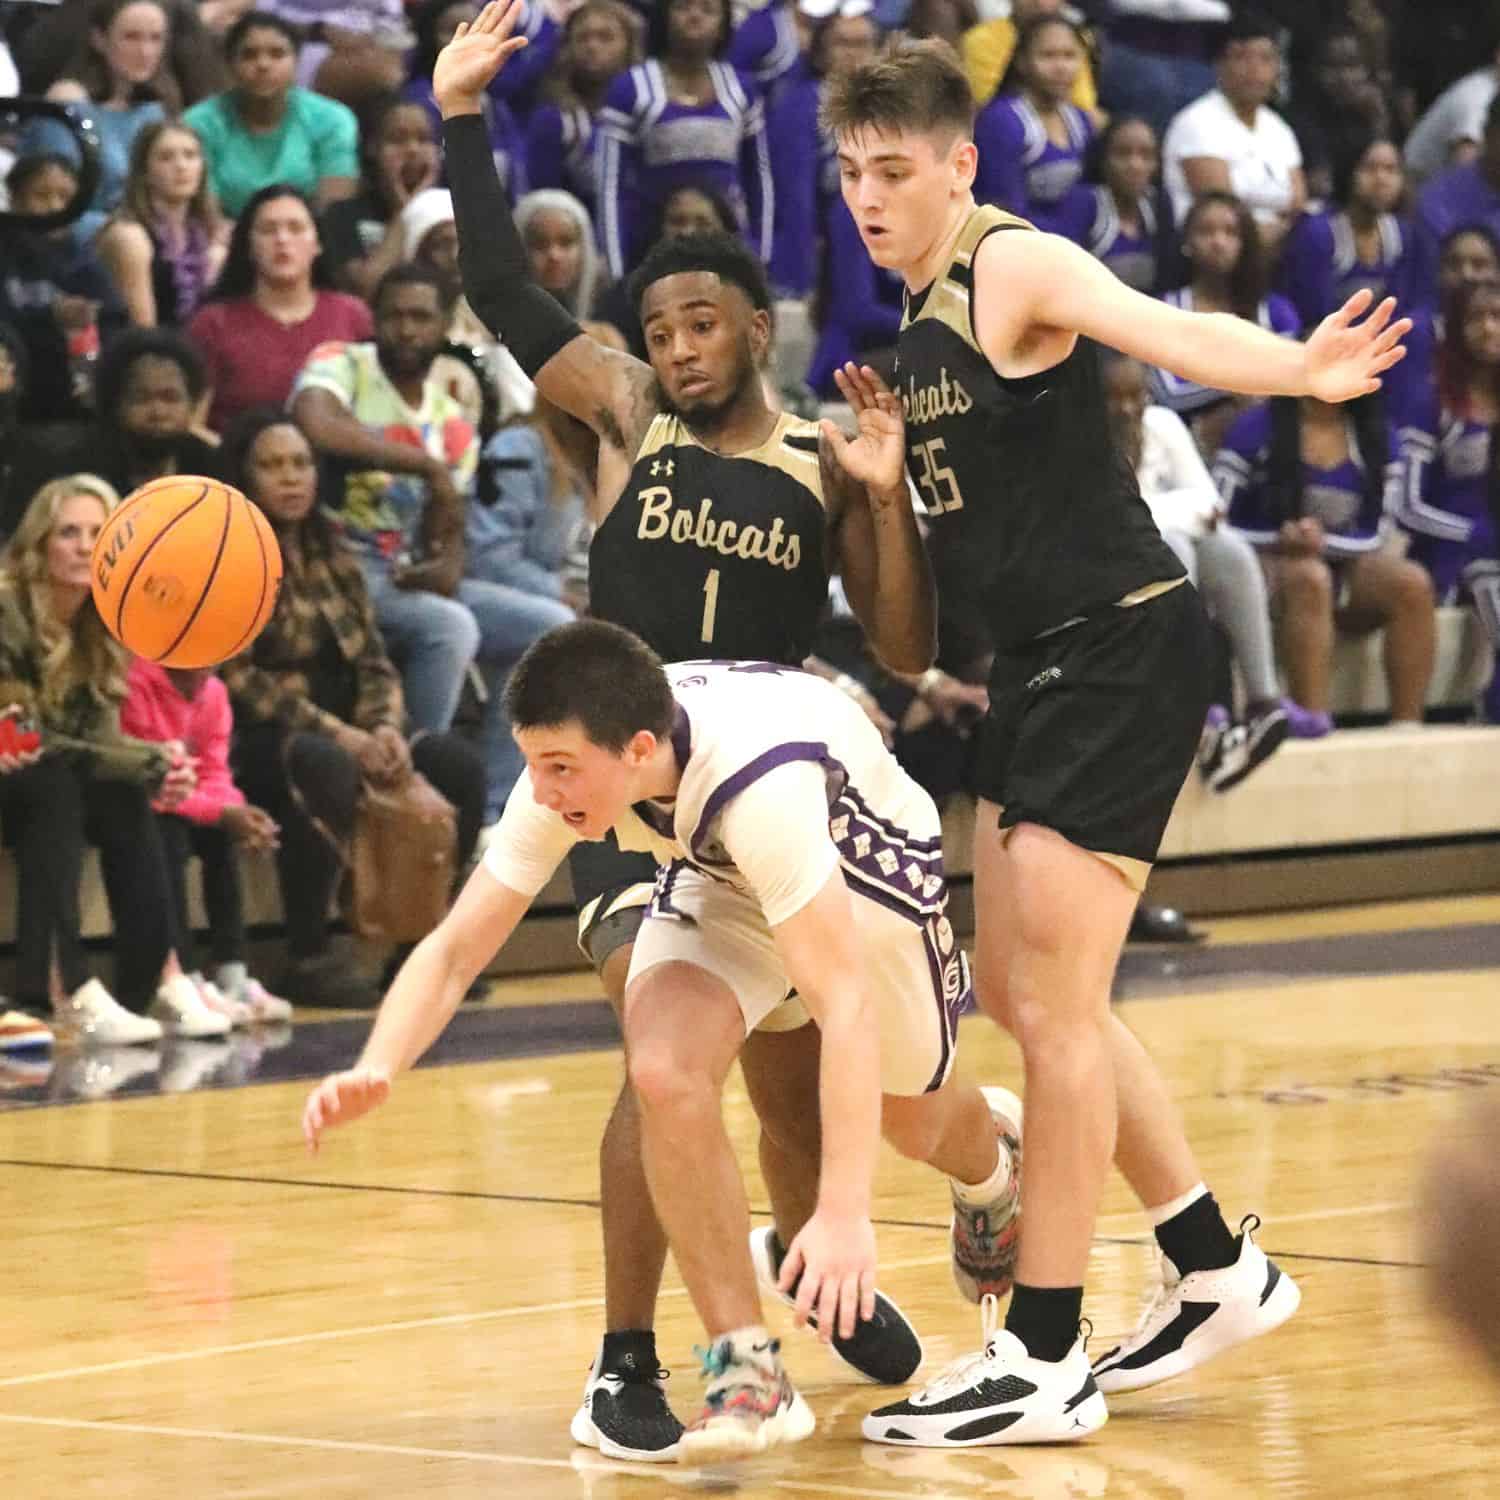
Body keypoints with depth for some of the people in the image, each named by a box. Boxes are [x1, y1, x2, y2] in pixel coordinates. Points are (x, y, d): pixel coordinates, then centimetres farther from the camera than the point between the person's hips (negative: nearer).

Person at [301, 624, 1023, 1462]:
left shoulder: (758, 781, -46)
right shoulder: (570, 766, -30)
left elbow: (845, 1003, -48)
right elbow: (456, 950, -24)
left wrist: (845, 1213, -56)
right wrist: (376, 1073, -44)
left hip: (864, 859, -3)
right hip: (721, 880, 3)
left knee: (912, 1116, 18)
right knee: (666, 1073, -26)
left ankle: (993, 1159, 58)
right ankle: (746, 1369, -15)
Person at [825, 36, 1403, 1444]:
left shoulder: (1014, 268, -14)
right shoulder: (920, 317, 13)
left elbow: (1165, 330, -35)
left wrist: (1295, 370, -53)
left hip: (1119, 646, -10)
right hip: (1038, 661, 10)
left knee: (1053, 1002, -9)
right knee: (1017, 990, 17)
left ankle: (1043, 1362, -2)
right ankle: (1217, 1270, 30)